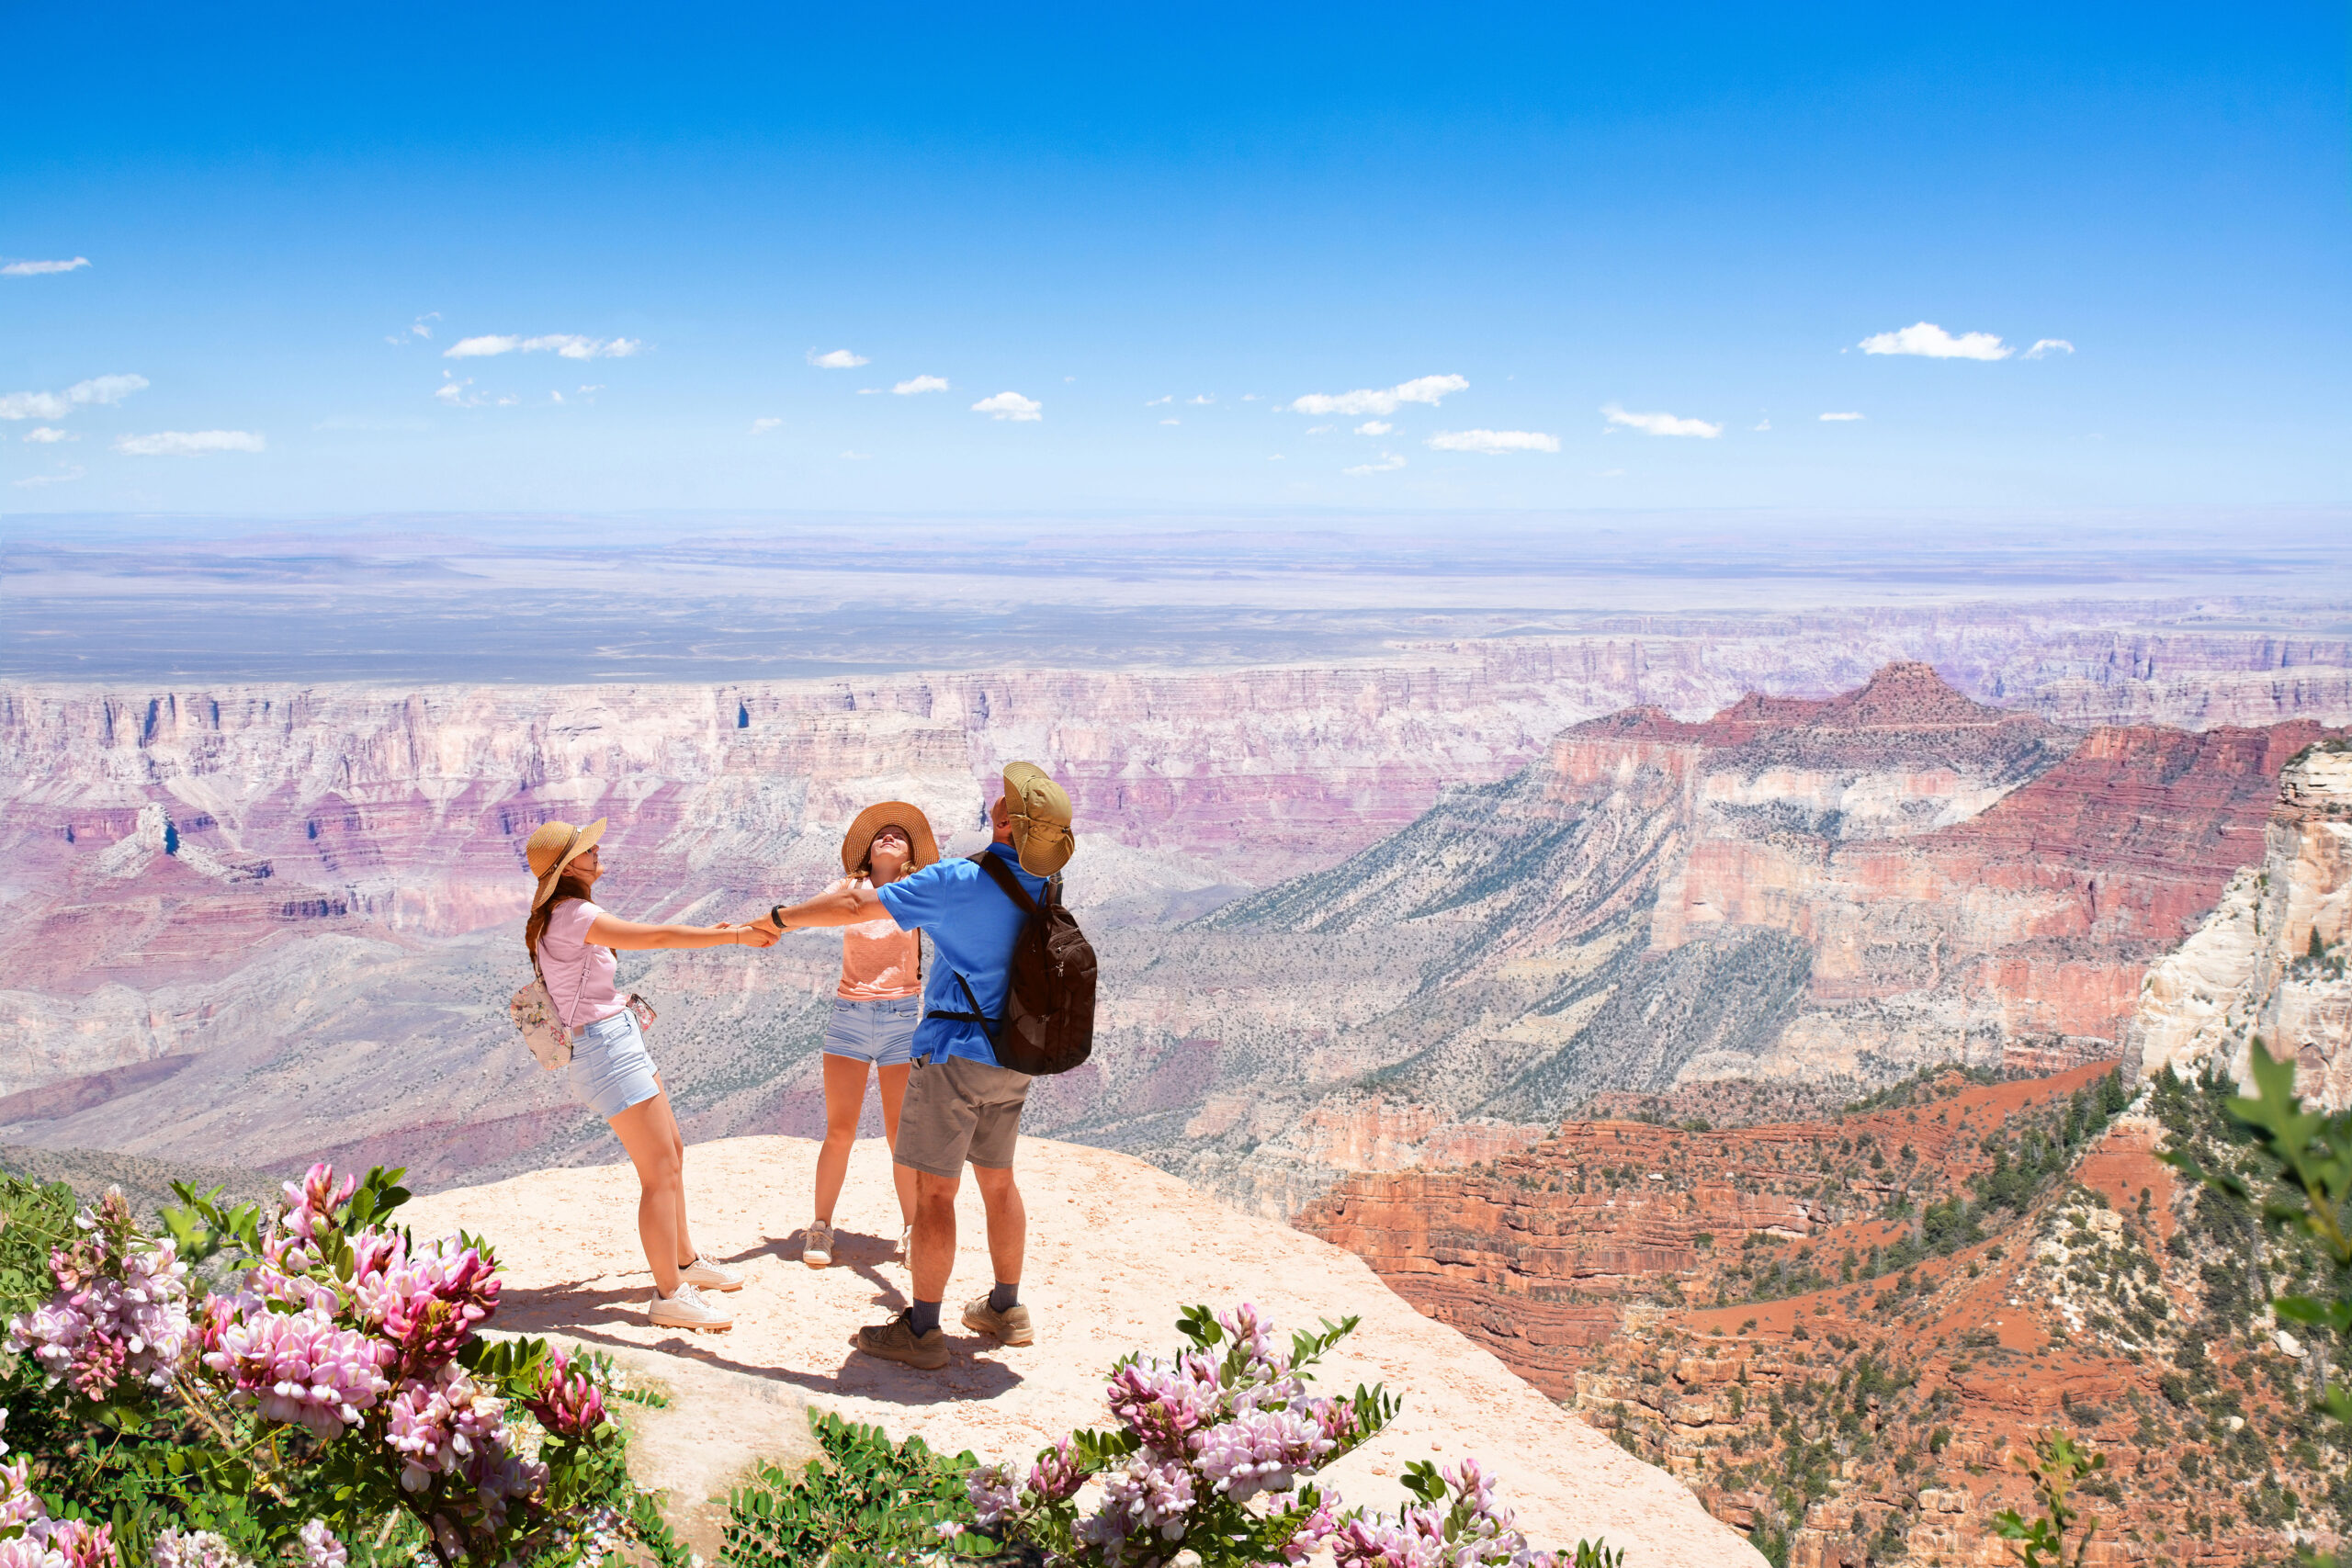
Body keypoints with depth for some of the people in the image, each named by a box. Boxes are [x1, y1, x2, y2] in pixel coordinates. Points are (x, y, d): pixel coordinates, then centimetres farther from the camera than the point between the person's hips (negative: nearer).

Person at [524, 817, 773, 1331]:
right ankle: (669, 1295, -2)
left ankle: (684, 1259, 35)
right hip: (604, 1044, -11)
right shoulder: (573, 914, -18)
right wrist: (734, 936, -16)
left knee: (672, 1151, 21)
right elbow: (657, 937, -20)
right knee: (661, 1172, -8)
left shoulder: (553, 918, 13)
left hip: (617, 1039, 11)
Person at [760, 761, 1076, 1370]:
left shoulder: (958, 882, -19)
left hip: (956, 1052, -7)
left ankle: (921, 1330, 4)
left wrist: (783, 917, 2)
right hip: (1012, 1060, 7)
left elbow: (854, 907, -13)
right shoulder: (1046, 886, 2)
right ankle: (1006, 1308, 30)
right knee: (997, 1181, 19)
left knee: (934, 1190, -1)